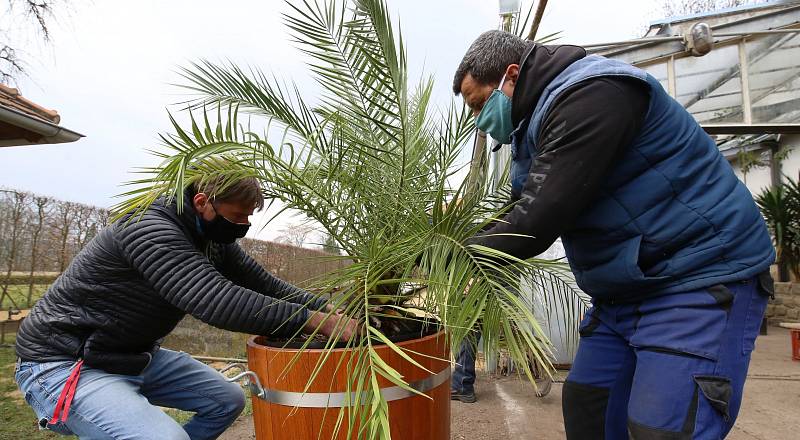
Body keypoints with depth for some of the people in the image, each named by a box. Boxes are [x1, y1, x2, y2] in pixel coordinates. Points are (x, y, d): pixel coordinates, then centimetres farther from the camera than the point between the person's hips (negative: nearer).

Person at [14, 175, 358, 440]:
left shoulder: (215, 240, 0)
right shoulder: (149, 228, -28)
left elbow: (266, 286, 1)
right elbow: (217, 302, -38)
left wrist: (331, 310, -12)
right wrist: (317, 320, -38)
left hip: (137, 356, 9)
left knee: (227, 400, 12)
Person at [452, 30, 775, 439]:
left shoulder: (589, 95, -20)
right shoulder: (543, 115, 12)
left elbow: (533, 225, -26)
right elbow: (518, 211, 14)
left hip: (700, 281, -9)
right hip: (623, 290, 10)